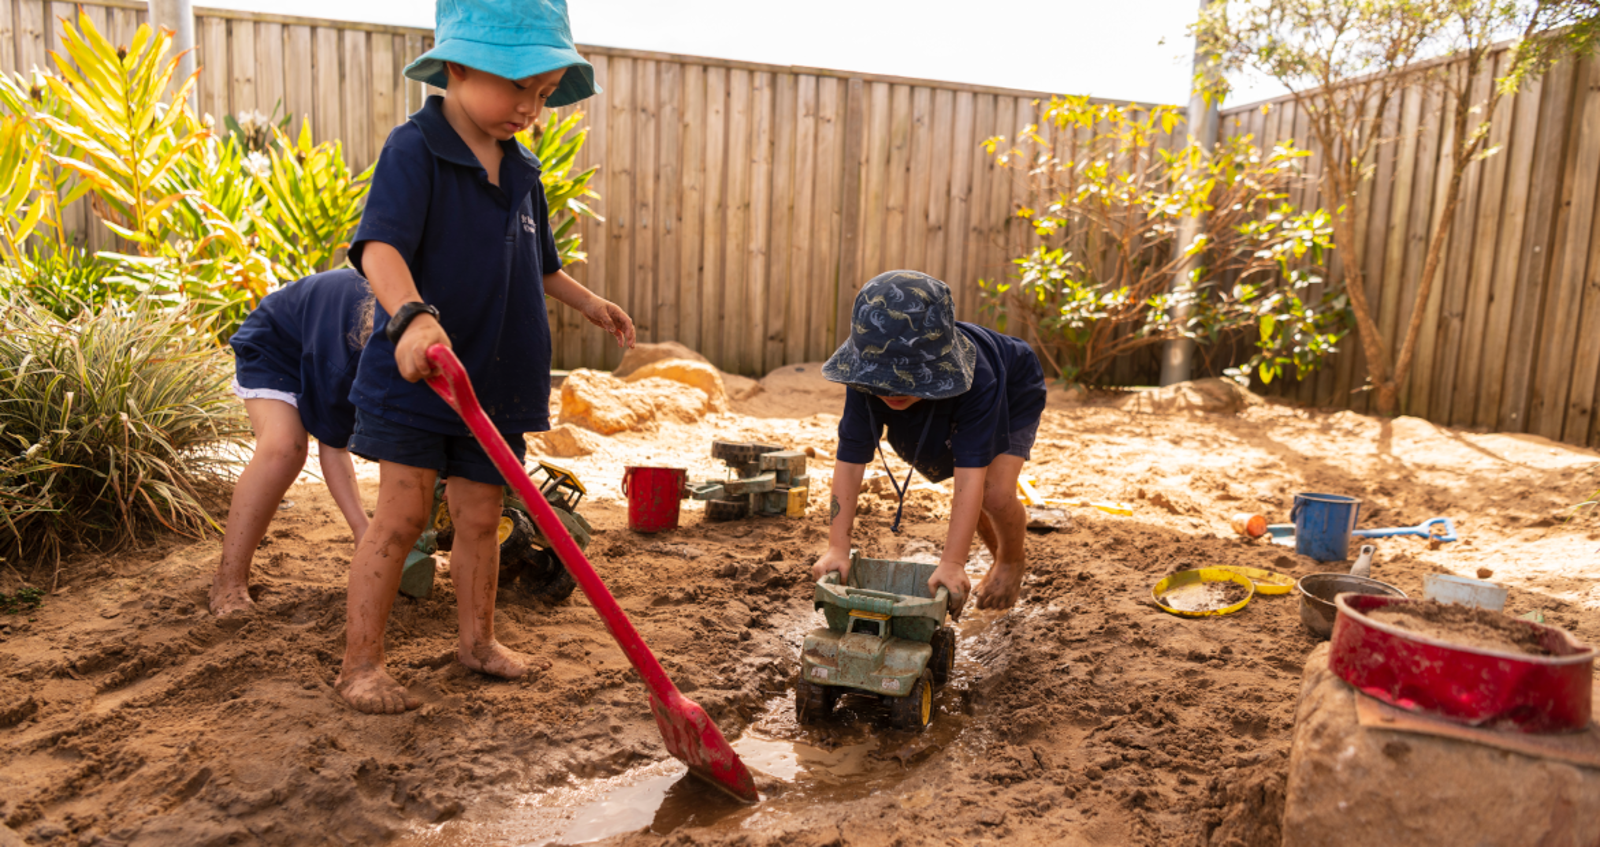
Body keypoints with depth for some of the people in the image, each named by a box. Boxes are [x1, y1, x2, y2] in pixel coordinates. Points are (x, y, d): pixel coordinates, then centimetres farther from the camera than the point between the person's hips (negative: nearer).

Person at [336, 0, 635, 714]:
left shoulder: (522, 173, 10)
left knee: (479, 516, 13)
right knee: (401, 513, -4)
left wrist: (588, 302, 13)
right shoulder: (414, 150, -13)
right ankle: (361, 661, 10)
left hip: (494, 381, 6)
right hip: (412, 375, -6)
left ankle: (476, 638, 30)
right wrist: (413, 315, -46)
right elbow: (380, 245, -29)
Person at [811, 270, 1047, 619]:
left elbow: (970, 478, -52)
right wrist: (837, 548, -43)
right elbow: (850, 461, -36)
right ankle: (998, 556, 40)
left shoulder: (977, 381, -49)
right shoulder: (866, 382, -37)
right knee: (973, 497, 8)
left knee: (996, 493, -21)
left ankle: (1013, 562, 11)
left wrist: (952, 564, -55)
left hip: (1014, 398, -4)